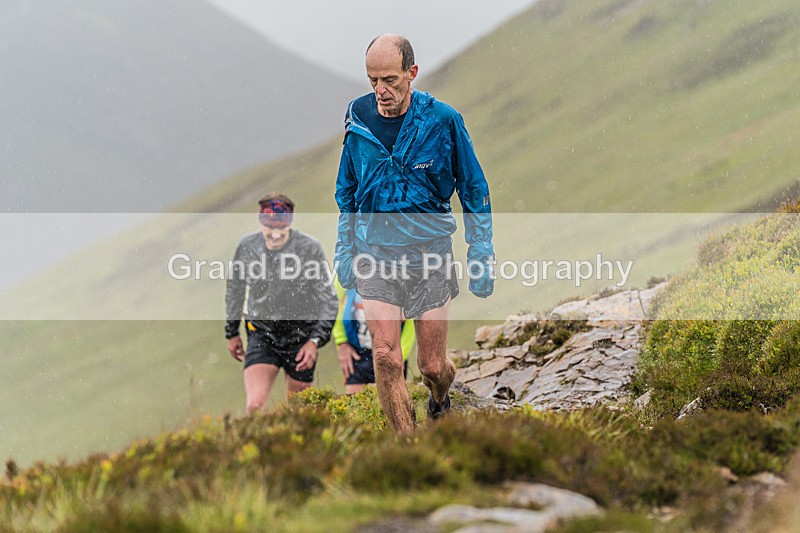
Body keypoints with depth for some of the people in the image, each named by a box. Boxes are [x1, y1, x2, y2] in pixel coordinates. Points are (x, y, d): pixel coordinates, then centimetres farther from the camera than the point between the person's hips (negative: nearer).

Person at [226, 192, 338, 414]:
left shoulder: (309, 248, -13)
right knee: (255, 406, -17)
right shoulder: (246, 246, -6)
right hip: (262, 335, 1)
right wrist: (232, 333, 18)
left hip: (300, 338, -1)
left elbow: (328, 300, -7)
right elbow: (235, 290, 12)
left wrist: (315, 341, -16)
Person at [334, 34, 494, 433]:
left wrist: (481, 255, -1)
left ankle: (440, 400, 41)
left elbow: (473, 190, 1)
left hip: (430, 251, -2)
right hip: (374, 252, 2)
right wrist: (344, 247, 14)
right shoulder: (358, 120, 0)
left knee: (432, 366, 5)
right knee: (386, 357, -13)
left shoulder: (442, 120, -9)